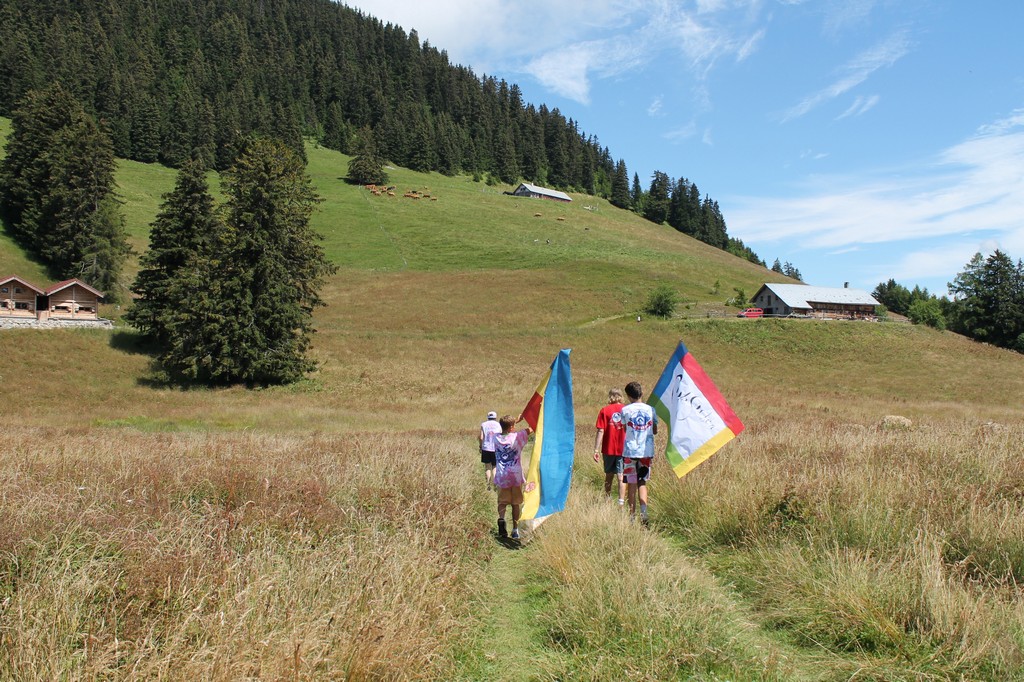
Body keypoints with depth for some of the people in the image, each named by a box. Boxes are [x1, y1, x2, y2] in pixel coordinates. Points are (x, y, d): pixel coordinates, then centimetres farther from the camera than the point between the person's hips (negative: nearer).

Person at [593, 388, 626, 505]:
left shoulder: (604, 410, -3)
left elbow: (601, 431, -8)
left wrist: (596, 450, -7)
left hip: (608, 449, 0)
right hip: (623, 449, 0)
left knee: (609, 476, 15)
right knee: (621, 477, 2)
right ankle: (621, 502, -5)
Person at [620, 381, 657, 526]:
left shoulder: (625, 410, -5)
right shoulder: (650, 409, 1)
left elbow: (625, 428, 3)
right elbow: (655, 431, 7)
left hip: (630, 451, -2)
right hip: (647, 451, 2)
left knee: (632, 484, 6)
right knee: (642, 483, 11)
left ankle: (632, 514, 8)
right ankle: (644, 510, -7)